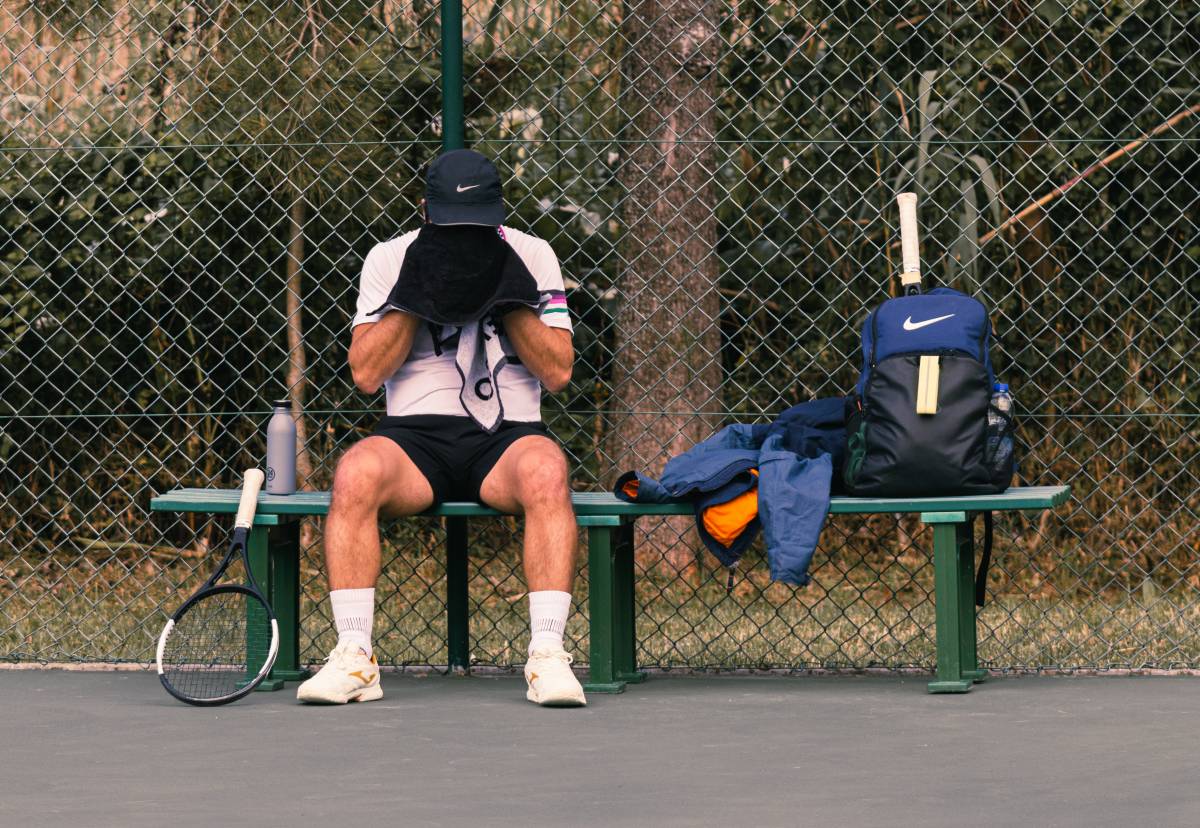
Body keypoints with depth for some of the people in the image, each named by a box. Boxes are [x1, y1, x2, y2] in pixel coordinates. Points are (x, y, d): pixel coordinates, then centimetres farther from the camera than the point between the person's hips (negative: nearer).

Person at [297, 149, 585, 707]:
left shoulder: (530, 257, 9)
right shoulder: (390, 258, 9)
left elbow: (558, 372, 2)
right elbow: (366, 374, 1)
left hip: (506, 436, 0)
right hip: (415, 436, 0)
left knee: (546, 472, -36)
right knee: (355, 473, -34)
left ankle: (547, 655, -35)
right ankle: (354, 657, -30)